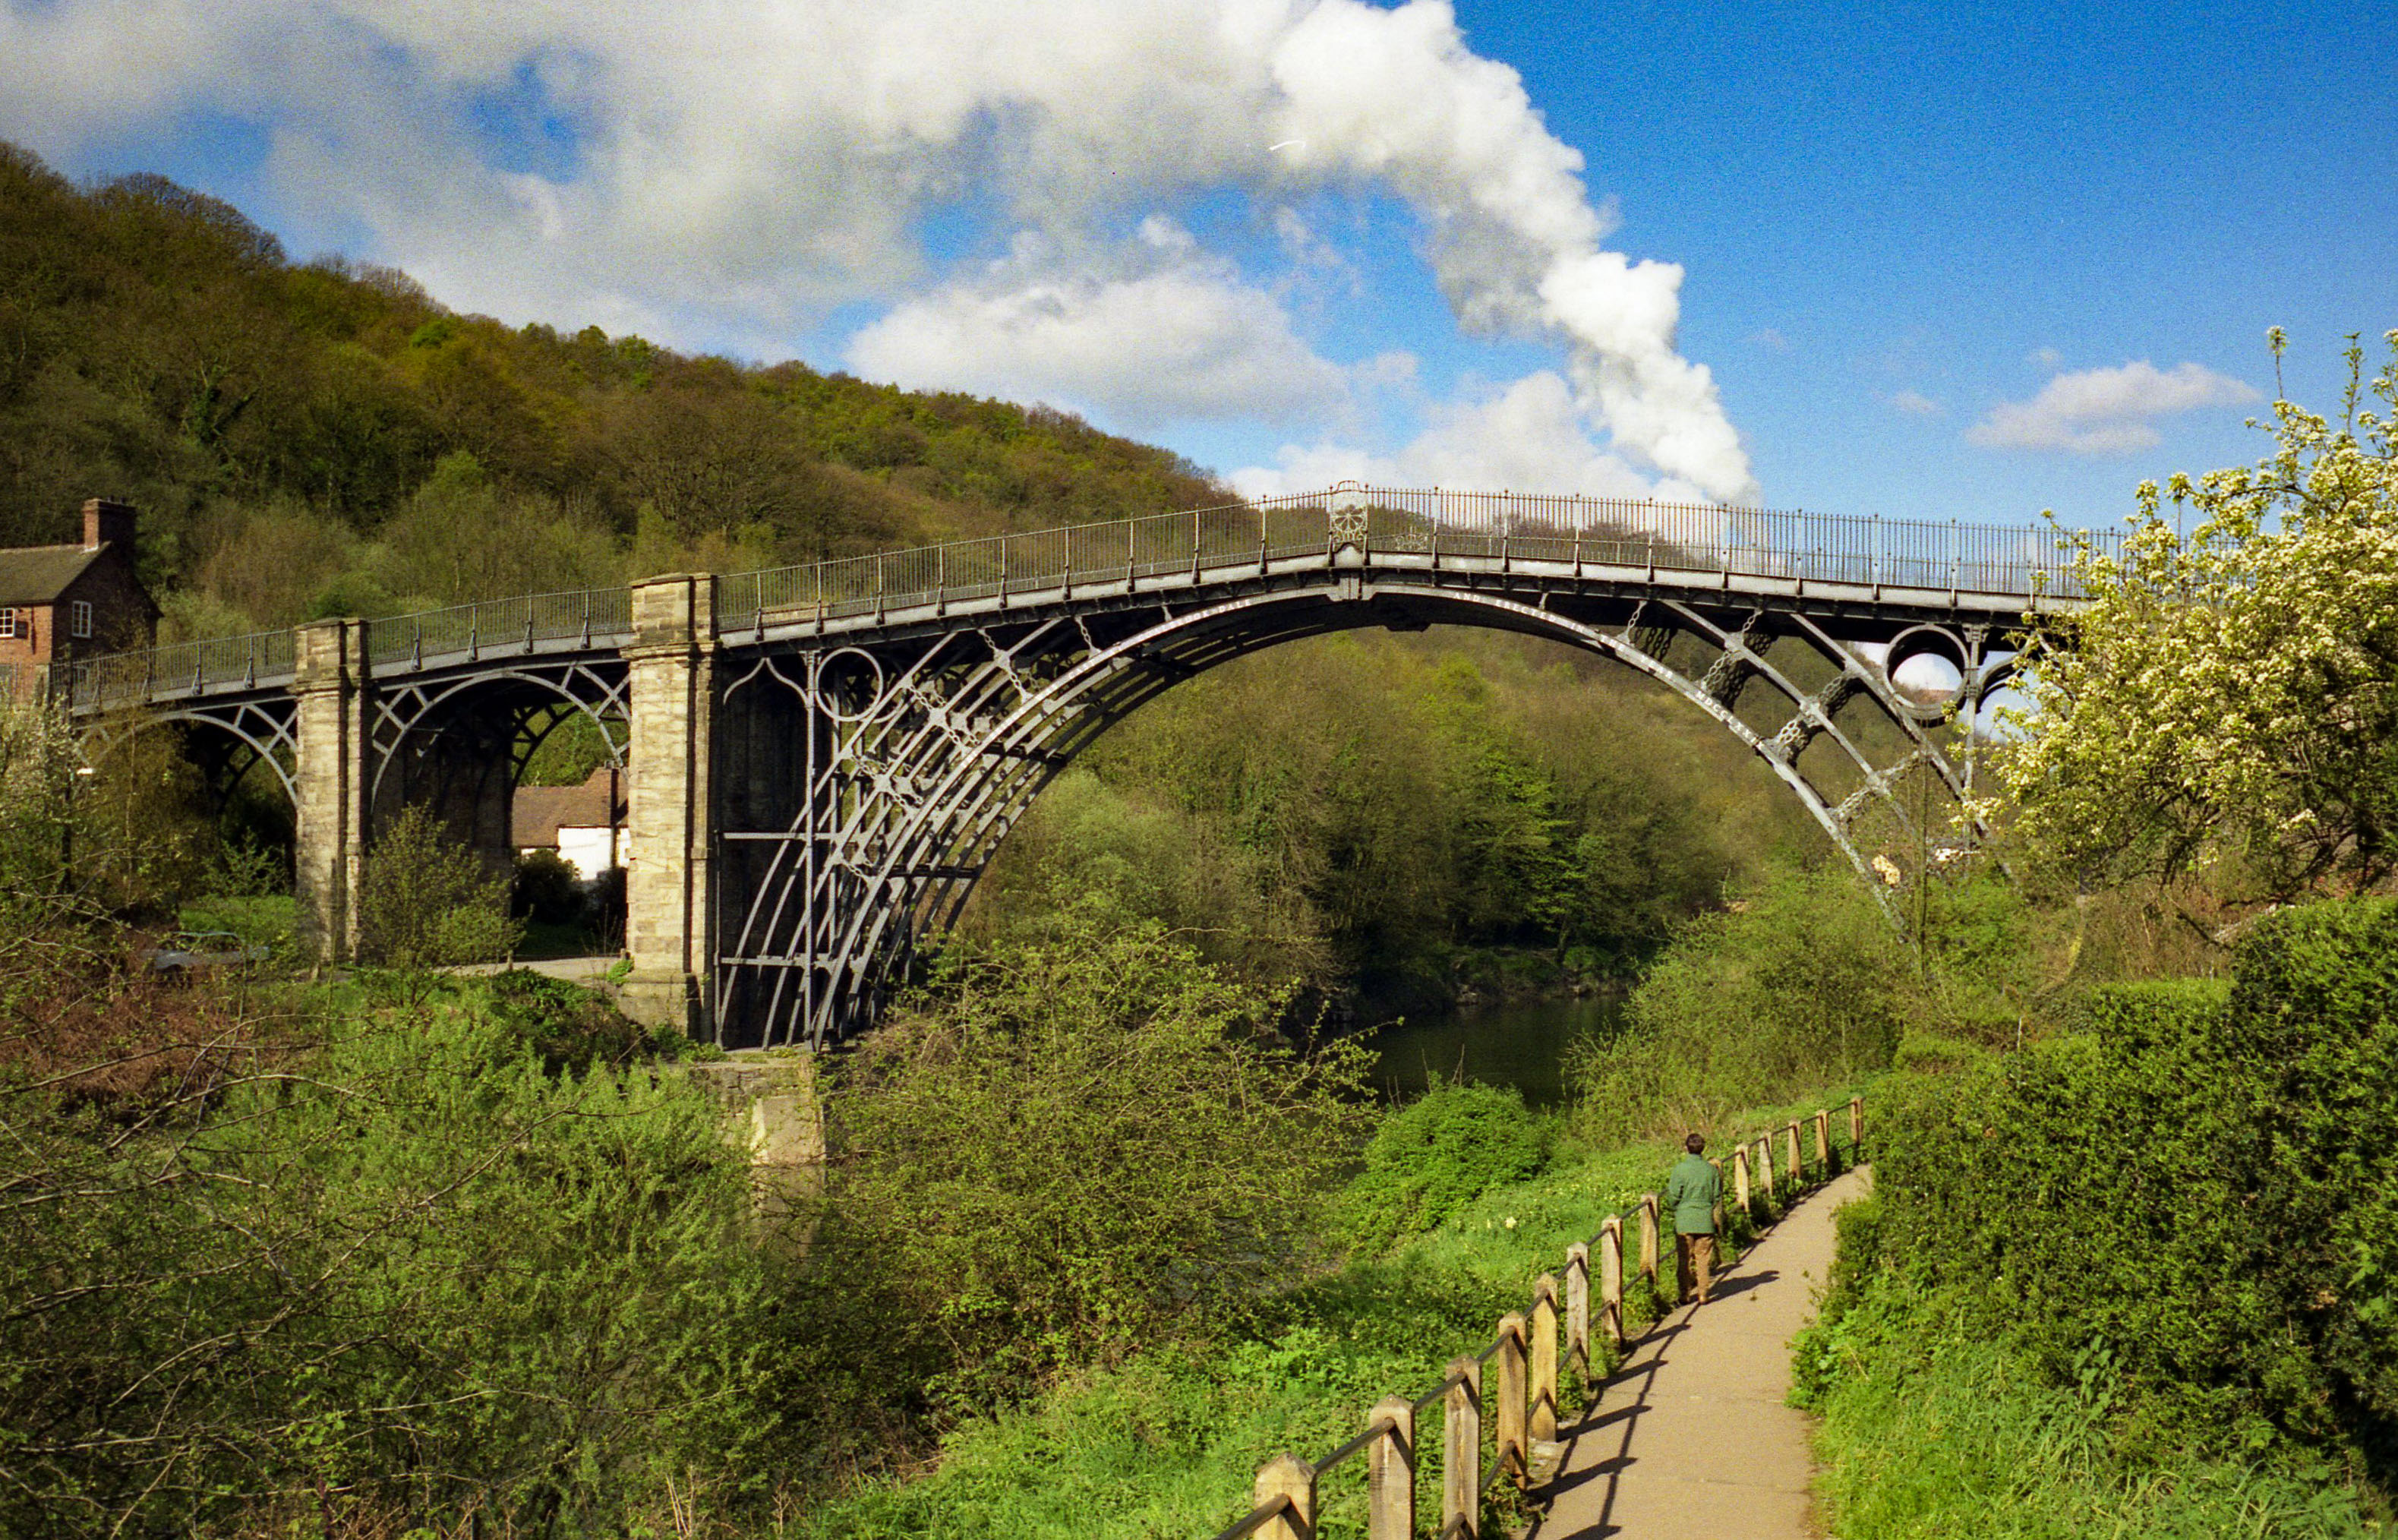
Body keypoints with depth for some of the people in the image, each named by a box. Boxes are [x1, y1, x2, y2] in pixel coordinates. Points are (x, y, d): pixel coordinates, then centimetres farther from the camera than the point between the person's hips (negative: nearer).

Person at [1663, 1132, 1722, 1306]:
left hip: (1684, 1220, -2)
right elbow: (1717, 1195, 5)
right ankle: (1703, 1294, 9)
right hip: (1705, 1220, 2)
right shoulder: (1711, 1169, -2)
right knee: (1704, 1258, 8)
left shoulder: (1680, 1169, -12)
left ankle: (1685, 1293, 12)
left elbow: (1674, 1196, -10)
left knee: (1684, 1259, 8)